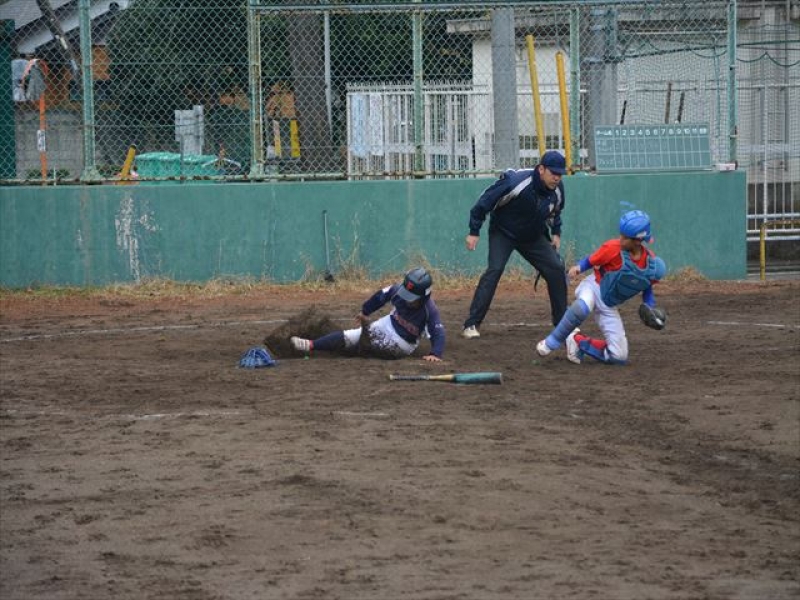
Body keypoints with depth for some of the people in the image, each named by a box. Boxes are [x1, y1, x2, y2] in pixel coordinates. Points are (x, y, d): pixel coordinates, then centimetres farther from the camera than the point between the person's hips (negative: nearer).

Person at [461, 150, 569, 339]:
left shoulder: (557, 190, -11)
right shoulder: (516, 182, -31)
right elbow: (485, 201, -22)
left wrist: (556, 232, 9)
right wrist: (474, 231, -19)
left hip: (534, 236, 6)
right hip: (503, 233, -6)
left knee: (556, 269, -2)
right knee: (495, 269, -24)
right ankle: (471, 325, -24)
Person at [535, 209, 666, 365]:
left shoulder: (652, 264, -11)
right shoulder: (613, 248, -21)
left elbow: (647, 287, 6)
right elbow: (591, 260, -10)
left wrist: (649, 309, -9)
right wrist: (578, 267, -29)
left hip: (609, 307, 4)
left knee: (619, 357, -3)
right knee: (582, 307, -43)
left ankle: (578, 341, 17)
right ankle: (551, 343, -22)